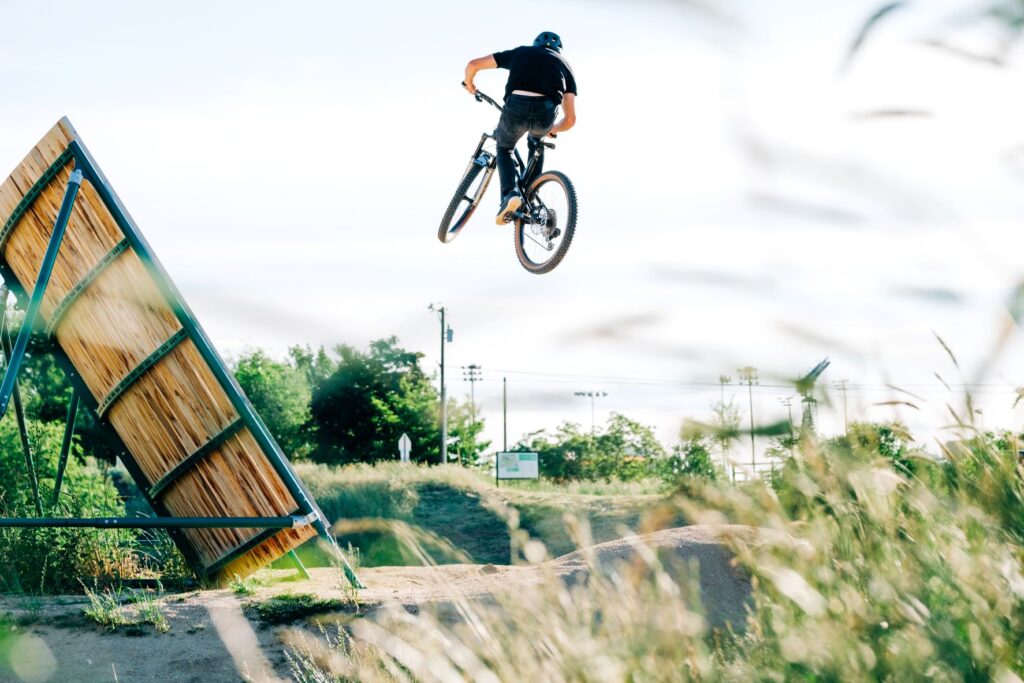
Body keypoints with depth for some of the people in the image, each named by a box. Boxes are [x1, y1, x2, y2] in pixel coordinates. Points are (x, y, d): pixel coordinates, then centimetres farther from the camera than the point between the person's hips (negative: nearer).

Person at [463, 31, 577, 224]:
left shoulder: (520, 52, 30)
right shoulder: (564, 65, 30)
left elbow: (473, 65, 28)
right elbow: (570, 120, 24)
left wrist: (469, 86, 50)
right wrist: (552, 130, 46)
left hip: (516, 104, -1)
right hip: (545, 112, 1)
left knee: (504, 148, 28)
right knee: (535, 142, 37)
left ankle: (509, 193, 1)